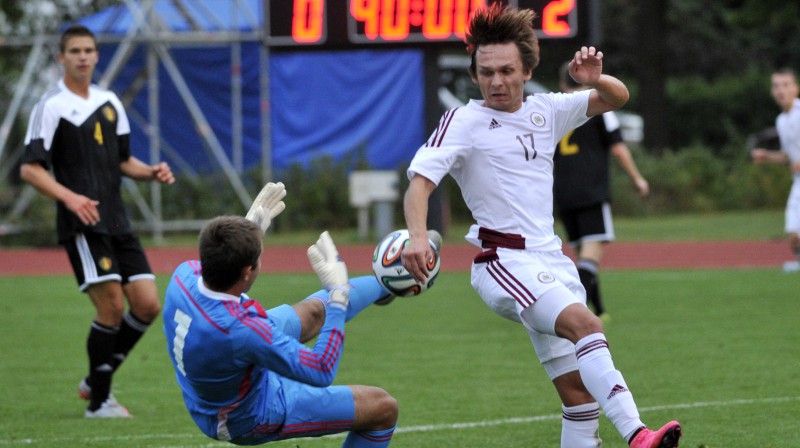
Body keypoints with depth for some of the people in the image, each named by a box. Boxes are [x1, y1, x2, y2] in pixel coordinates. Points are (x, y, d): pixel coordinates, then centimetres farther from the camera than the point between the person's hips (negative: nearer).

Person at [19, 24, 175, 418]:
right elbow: (30, 168, -10)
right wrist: (69, 197, -24)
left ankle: (96, 381, 17)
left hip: (117, 222, 7)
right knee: (112, 308, -13)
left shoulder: (110, 103, 16)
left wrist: (152, 172, 2)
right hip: (81, 224, -7)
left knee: (147, 304, 0)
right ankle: (99, 401, 1)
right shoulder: (51, 106, -5)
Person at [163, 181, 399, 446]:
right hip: (253, 415, -7)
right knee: (384, 407, 4)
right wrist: (338, 295, -26)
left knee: (313, 311, 23)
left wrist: (252, 229, 8)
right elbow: (322, 372, -31)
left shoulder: (183, 275, -24)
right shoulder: (241, 330, -45)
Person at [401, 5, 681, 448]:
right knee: (585, 324, -31)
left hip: (551, 259, 7)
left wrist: (595, 79, -5)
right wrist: (417, 236, -33)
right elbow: (420, 181, -14)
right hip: (505, 260, -7)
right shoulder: (464, 121, -4)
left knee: (579, 389, 2)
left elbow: (617, 98, 19)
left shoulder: (545, 111, 12)